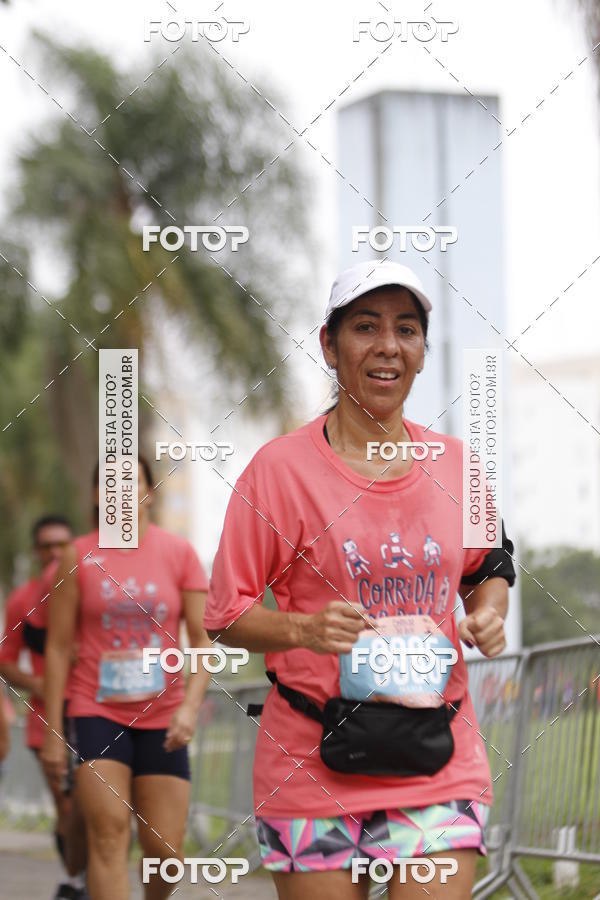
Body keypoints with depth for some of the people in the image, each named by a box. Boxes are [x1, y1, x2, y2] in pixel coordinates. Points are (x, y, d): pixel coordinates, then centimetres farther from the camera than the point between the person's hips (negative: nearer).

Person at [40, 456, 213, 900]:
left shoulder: (179, 552, 2)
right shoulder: (79, 556, 1)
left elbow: (205, 639, 1)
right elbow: (58, 647, 3)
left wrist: (190, 705, -14)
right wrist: (53, 731, 0)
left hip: (162, 713, 1)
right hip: (97, 711, -1)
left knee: (165, 848, 1)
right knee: (108, 831, -15)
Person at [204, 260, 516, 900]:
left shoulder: (453, 464, 8)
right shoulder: (281, 467, -3)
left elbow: (489, 566, 24)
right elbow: (225, 616, -2)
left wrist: (488, 613, 2)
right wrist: (304, 628, -20)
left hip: (441, 767, 2)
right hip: (313, 768, -2)